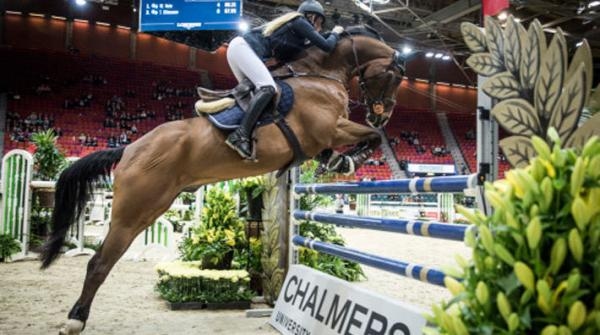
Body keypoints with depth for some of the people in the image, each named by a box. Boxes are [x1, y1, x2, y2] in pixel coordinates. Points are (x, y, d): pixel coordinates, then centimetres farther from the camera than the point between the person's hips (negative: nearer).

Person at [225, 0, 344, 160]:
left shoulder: (291, 24, 29)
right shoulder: (301, 22, 3)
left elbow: (283, 57, 29)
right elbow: (327, 46, -2)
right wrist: (335, 33, 18)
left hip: (238, 47, 10)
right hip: (243, 47, -10)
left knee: (249, 90, 16)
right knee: (268, 88, -22)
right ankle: (240, 135, -34)